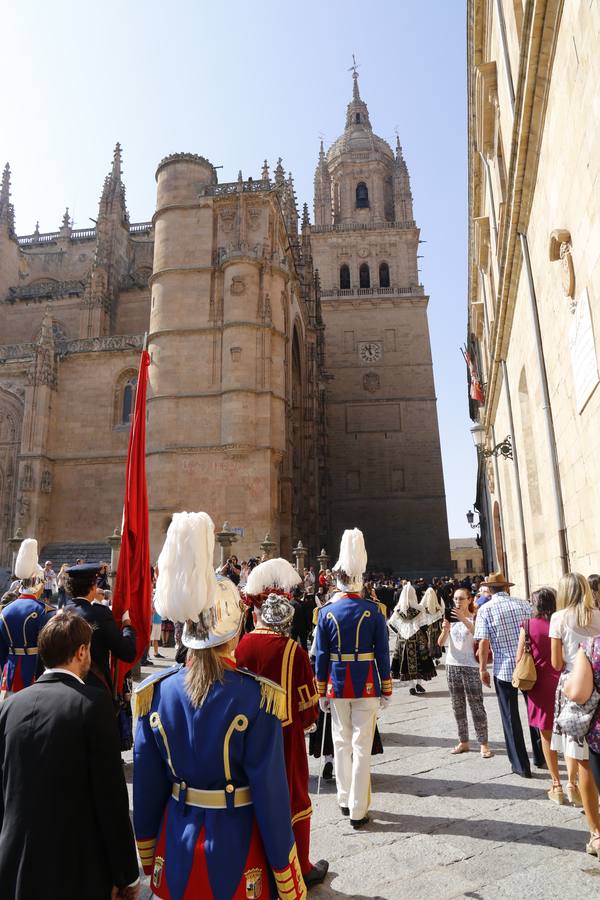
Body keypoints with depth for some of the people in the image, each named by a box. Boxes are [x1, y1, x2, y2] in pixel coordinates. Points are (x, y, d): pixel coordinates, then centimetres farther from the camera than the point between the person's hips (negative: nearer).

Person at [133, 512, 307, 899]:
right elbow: (271, 794, -17)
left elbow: (146, 784, 0)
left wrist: (148, 856, 16)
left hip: (176, 852, 3)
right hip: (236, 855, -3)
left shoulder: (156, 692, -10)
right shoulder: (256, 696, -22)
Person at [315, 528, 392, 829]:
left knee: (341, 743, 17)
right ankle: (358, 811, 10)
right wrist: (387, 689, 4)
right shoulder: (372, 610, -8)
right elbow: (382, 653, -5)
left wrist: (321, 693, 6)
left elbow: (321, 656, -2)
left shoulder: (326, 612, -5)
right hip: (366, 687, -1)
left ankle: (344, 800, 29)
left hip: (337, 687, 2)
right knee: (361, 747, 5)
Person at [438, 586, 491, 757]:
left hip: (470, 667, -5)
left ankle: (483, 744, 7)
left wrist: (464, 620, -34)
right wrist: (445, 630, -19)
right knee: (457, 707, 10)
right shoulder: (451, 618, 7)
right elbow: (441, 643, 0)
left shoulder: (474, 618, -4)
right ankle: (463, 742, 20)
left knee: (477, 706, -2)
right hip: (452, 665, 5)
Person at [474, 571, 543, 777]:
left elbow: (484, 642, -12)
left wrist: (483, 668, -3)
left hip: (504, 668, -3)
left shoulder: (485, 609, -8)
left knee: (511, 717, 10)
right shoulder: (523, 604, 1)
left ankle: (521, 765, 16)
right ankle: (539, 756, 33)